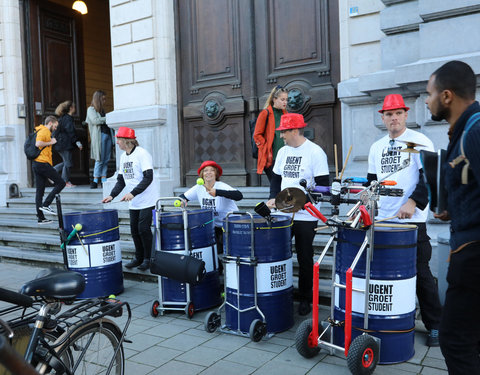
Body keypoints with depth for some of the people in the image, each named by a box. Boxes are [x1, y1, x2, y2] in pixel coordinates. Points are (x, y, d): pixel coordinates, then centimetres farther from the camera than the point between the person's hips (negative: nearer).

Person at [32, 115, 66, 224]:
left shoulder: (45, 131, 23)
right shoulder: (44, 131, -7)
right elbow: (38, 144, -23)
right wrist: (50, 142, -11)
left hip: (36, 164, 10)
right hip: (43, 163, -10)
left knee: (39, 191, 8)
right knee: (61, 183, -4)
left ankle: (41, 217, 10)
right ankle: (45, 205, -7)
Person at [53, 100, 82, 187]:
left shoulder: (62, 118, 15)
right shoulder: (68, 118, -14)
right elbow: (70, 132, -19)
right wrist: (77, 142, -17)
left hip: (60, 143, 10)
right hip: (65, 144, -10)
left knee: (66, 162, 16)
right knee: (68, 163, -2)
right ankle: (66, 182, 6)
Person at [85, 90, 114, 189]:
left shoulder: (102, 110, 23)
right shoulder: (91, 109, 4)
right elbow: (95, 120, -12)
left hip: (108, 134, 6)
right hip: (99, 136, -6)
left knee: (106, 159, 3)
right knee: (100, 159, -8)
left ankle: (104, 180, 6)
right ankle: (95, 180, -3)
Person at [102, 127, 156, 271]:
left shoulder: (142, 154, -14)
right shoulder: (123, 157, 11)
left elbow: (148, 177, -21)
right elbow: (121, 180, 16)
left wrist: (133, 193, -28)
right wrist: (112, 195, 1)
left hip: (147, 201, -8)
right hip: (133, 203, 8)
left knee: (143, 229, -6)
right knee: (134, 230, 10)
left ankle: (147, 259, 8)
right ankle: (138, 258, 24)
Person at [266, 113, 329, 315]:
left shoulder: (315, 152, -9)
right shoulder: (283, 152, 11)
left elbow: (323, 184, -12)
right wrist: (273, 198, 3)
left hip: (306, 217, -5)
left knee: (305, 259, 7)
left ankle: (305, 299, 22)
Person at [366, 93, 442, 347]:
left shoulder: (420, 142, -2)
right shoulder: (376, 148, 14)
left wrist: (413, 202, -22)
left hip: (412, 221, -5)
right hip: (382, 221, 5)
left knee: (421, 273, 2)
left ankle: (435, 325, 17)